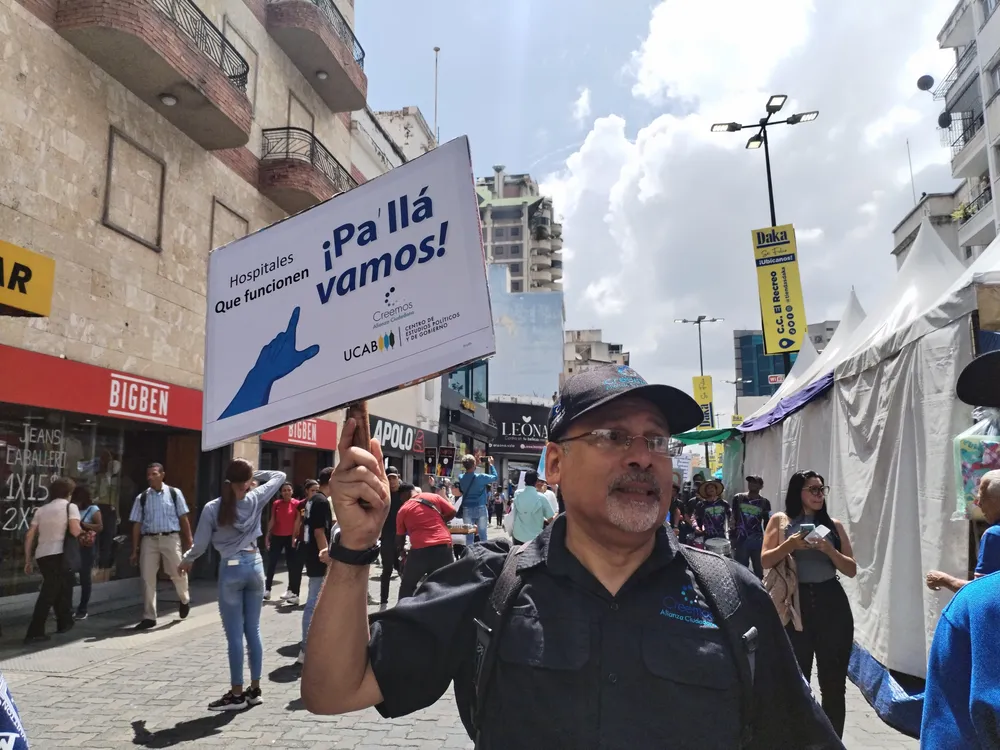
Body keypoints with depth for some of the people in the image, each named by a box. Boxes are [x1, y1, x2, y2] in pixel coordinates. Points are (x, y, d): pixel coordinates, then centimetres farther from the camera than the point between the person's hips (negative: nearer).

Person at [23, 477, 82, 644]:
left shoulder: (41, 509, 18)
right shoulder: (70, 506, 1)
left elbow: (29, 535, 13)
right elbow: (75, 531, -14)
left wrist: (27, 560, 16)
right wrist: (84, 532, 8)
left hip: (41, 555, 6)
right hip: (59, 554, -6)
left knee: (59, 588, 20)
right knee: (49, 593, -2)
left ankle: (64, 623, 29)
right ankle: (34, 633, -5)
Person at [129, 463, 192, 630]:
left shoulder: (174, 493, 1)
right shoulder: (142, 497, 5)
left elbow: (183, 518, 4)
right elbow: (137, 524, 7)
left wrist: (189, 541, 1)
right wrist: (134, 551, 5)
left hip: (170, 538, -2)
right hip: (149, 540, 2)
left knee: (178, 573, 3)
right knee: (147, 578, 2)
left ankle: (185, 600, 35)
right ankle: (149, 617, 12)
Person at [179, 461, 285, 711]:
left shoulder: (212, 508, -8)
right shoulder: (255, 500, -3)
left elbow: (200, 545, -2)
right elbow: (279, 476, 12)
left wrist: (186, 561, 16)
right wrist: (256, 474, 12)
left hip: (231, 570, -3)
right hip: (255, 566, 3)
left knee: (235, 635, 3)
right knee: (253, 630, 11)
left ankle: (237, 694, 10)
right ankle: (255, 689, 18)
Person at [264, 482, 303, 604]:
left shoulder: (296, 504, -5)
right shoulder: (276, 504, 3)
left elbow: (298, 522, -5)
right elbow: (272, 521, 7)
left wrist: (295, 537, -10)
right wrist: (267, 536, 4)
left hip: (290, 537, -3)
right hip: (276, 536, 3)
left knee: (292, 564, 2)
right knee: (271, 563, 4)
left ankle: (290, 591, 12)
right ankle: (267, 590, 12)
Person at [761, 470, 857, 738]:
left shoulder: (833, 524, 8)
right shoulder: (780, 520, 4)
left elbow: (852, 570, 6)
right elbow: (765, 561, -3)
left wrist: (829, 550, -11)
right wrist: (790, 545, -18)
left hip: (832, 606, 1)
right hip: (796, 606, -1)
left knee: (833, 683, 4)